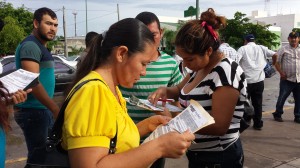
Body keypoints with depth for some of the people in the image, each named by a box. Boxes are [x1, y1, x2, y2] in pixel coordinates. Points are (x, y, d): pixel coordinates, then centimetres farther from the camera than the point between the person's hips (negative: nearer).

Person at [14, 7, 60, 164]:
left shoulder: (40, 46, 16)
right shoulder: (31, 45, -15)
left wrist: (51, 109, 21)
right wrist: (55, 109, -25)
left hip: (42, 110, 10)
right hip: (33, 111, -10)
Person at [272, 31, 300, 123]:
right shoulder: (283, 49, -2)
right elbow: (276, 61, -3)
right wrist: (281, 72, -10)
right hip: (287, 79, -4)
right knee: (282, 97, 1)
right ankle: (277, 114, 17)